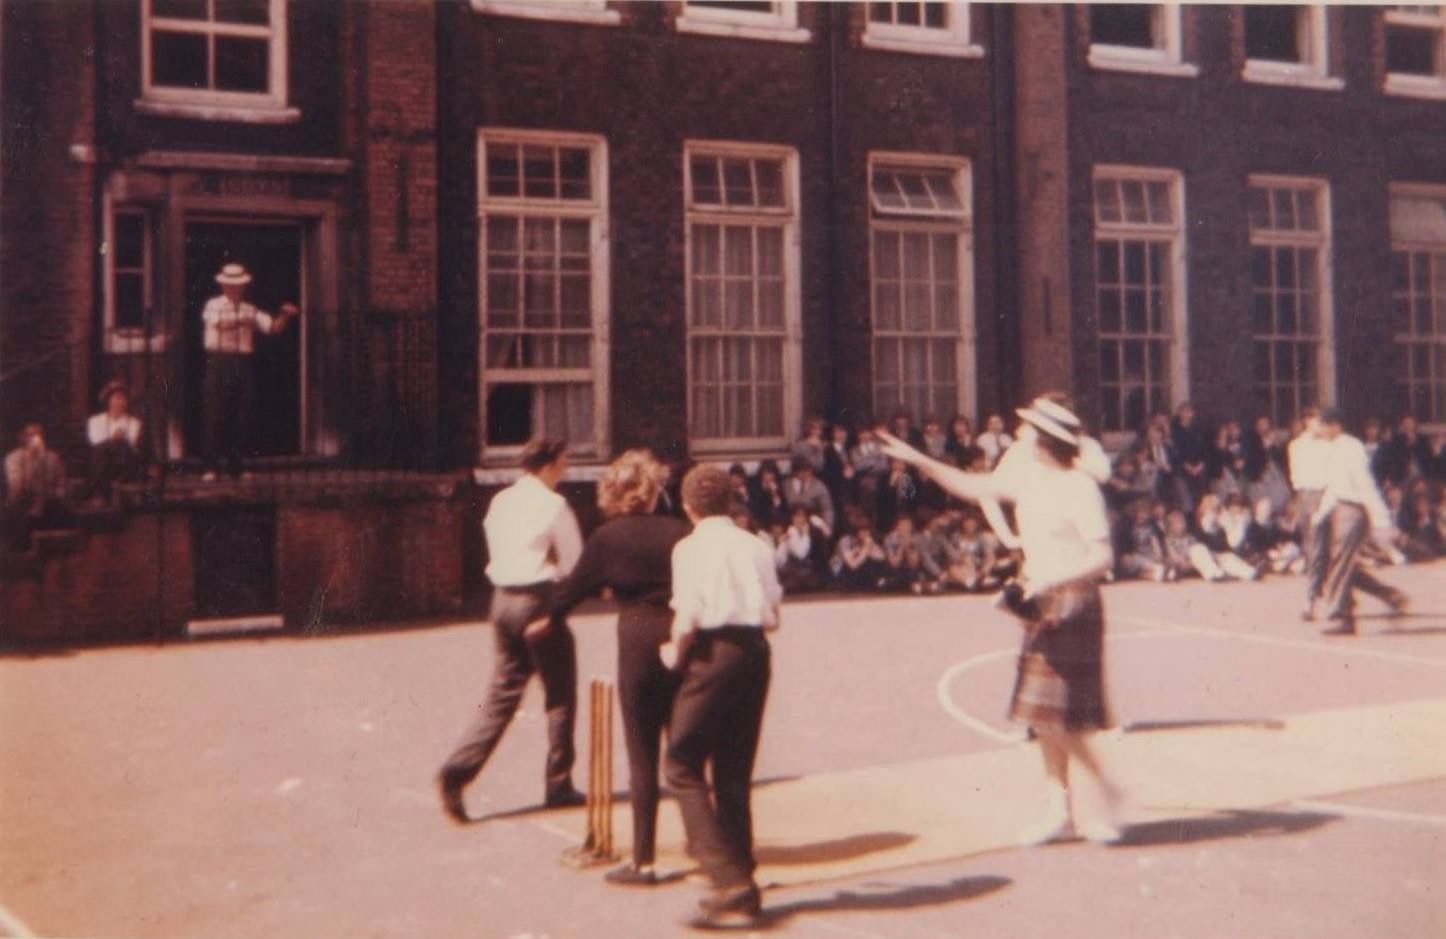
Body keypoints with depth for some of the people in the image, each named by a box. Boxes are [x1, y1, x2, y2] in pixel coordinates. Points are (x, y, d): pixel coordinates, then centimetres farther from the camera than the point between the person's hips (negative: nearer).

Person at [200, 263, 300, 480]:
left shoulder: (249, 310, 16)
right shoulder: (213, 305, 4)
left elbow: (275, 327, 12)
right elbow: (224, 323, -16)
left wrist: (285, 314, -5)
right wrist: (248, 319, -25)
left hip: (243, 364, 4)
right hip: (219, 362, -4)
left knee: (242, 417, 2)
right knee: (216, 415, -6)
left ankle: (235, 466, 11)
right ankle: (210, 467, -3)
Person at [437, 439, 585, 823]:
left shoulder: (500, 501, 11)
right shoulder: (552, 504, -10)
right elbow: (573, 561, -7)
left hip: (503, 598, 6)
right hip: (539, 601, -6)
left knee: (502, 694, 10)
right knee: (560, 695, 8)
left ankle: (457, 771, -4)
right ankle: (558, 786, 14)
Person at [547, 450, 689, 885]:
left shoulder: (608, 538, -4)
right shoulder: (679, 531, 3)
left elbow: (575, 586, 7)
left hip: (639, 648, -3)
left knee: (642, 756, 4)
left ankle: (643, 861, 8)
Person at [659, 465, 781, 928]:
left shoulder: (691, 548, -7)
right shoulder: (755, 546, 8)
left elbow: (687, 621, -14)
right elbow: (773, 616, 7)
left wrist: (676, 655, 3)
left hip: (714, 654, -6)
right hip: (755, 652, 6)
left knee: (682, 767, 3)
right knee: (734, 773, 15)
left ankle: (729, 881, -6)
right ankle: (739, 883, 21)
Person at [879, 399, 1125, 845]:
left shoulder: (1080, 487, -15)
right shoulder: (1027, 476, 7)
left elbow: (1102, 557, -18)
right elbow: (974, 487, 17)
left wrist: (1049, 581, -25)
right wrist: (919, 460, 13)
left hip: (1071, 605, -8)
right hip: (1041, 604, 8)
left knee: (1054, 715, -8)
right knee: (1042, 715, 10)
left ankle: (1107, 788, 9)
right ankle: (1060, 809, 18)